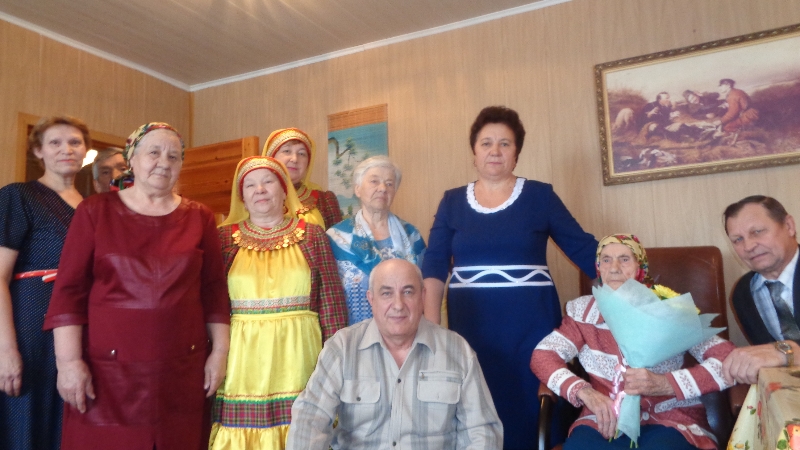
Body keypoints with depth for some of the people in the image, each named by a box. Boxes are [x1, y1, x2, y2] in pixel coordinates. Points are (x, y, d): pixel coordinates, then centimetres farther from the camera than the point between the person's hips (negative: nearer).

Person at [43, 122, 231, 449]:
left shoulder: (199, 217, 7)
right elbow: (69, 291, 0)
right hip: (108, 370, -1)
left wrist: (219, 352, 3)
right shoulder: (96, 211, 3)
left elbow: (214, 291, 7)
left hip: (182, 371, 2)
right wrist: (69, 361, -6)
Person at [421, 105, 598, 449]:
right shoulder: (452, 201, 6)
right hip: (471, 322, 2)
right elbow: (434, 265, 0)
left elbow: (583, 248, 2)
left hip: (530, 321, -1)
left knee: (529, 408, 5)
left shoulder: (539, 195, 2)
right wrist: (430, 323, -11)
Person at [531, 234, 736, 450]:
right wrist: (585, 392, -21)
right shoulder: (584, 311, 4)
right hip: (606, 420, 1)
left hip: (670, 420, -1)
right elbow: (541, 356, -3)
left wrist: (664, 384, -25)